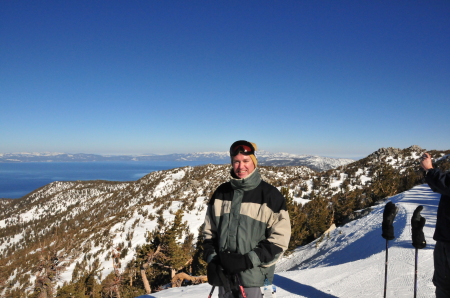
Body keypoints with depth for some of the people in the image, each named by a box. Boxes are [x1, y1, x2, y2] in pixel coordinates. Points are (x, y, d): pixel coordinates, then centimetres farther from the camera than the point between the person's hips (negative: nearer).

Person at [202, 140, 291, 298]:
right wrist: (211, 258, 0)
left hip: (253, 273, -4)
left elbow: (279, 238, -7)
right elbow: (209, 230, 13)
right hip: (224, 273, 4)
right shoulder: (221, 192, 6)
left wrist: (249, 260, -14)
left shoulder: (270, 195, -6)